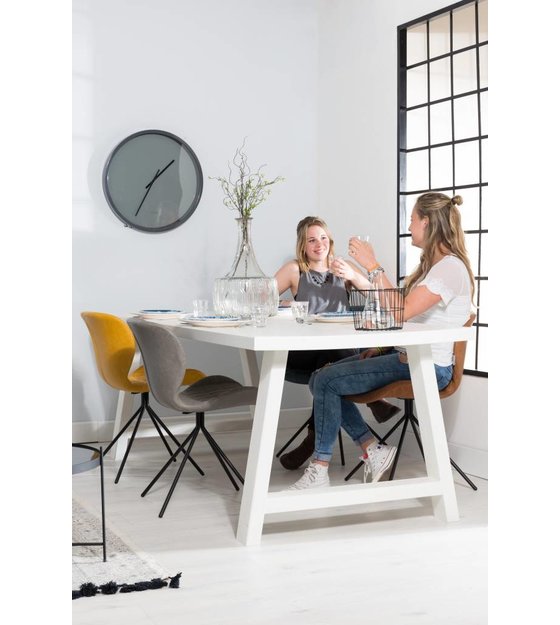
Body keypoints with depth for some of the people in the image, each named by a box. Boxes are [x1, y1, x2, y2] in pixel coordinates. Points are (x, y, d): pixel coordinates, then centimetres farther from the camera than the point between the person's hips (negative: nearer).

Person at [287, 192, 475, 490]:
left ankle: (319, 471, -7)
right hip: (406, 355, 10)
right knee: (321, 378, 3)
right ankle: (373, 450, 1)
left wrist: (373, 266, -23)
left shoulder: (450, 267, -16)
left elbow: (401, 312, -27)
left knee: (326, 381, -16)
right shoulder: (432, 264, 17)